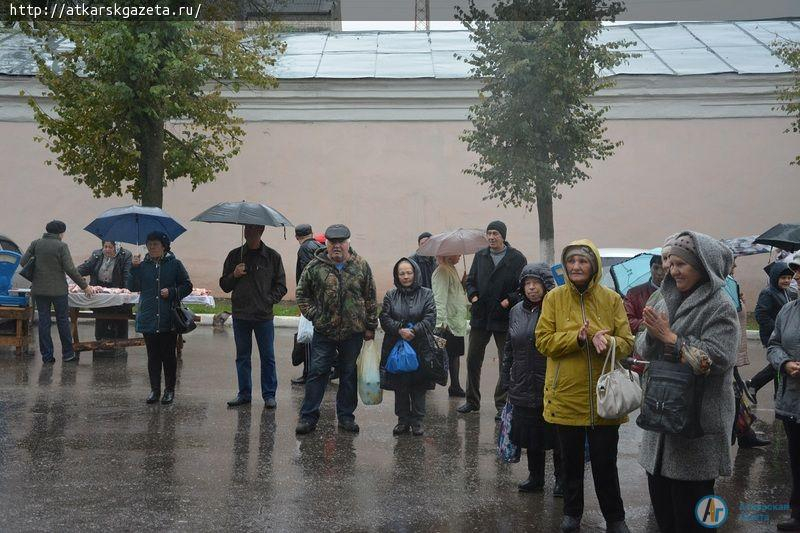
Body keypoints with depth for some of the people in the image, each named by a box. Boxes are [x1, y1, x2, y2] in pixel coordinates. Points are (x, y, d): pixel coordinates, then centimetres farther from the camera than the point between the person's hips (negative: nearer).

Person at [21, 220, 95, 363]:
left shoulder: (36, 244, 3)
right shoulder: (61, 246, -9)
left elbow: (23, 262, 1)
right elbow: (70, 269, -13)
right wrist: (84, 286, -7)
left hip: (39, 289, 4)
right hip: (58, 290, -3)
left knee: (44, 321, 7)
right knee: (63, 321, 7)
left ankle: (47, 355, 8)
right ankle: (68, 354, 12)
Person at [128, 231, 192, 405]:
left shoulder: (174, 264, 0)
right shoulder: (143, 265, 8)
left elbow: (187, 286, 2)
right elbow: (133, 287, 3)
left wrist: (171, 291, -13)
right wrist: (134, 268, -8)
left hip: (169, 320, -2)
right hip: (148, 319, 3)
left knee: (168, 355, 5)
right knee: (153, 355, 8)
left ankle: (169, 390, 14)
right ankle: (154, 389, 15)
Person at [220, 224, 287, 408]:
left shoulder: (272, 257, 2)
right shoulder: (235, 255, 8)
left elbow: (281, 286, 6)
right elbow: (224, 285, 12)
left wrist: (269, 300, -8)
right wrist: (234, 276, -7)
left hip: (264, 316, -2)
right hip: (240, 314, 2)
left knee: (267, 357, 2)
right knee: (242, 357, 9)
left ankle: (269, 395, 11)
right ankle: (244, 394, 19)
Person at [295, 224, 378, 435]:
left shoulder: (361, 266, 2)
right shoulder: (315, 267, -1)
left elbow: (370, 298, 7)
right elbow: (302, 295, 8)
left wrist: (371, 326, 5)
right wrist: (313, 315, -3)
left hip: (353, 332, 1)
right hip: (324, 332, -1)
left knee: (349, 375, 10)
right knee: (317, 373, 0)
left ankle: (346, 416, 21)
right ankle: (308, 417, 8)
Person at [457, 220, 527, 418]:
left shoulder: (517, 258, -3)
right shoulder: (480, 256, 10)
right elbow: (470, 281, 15)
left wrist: (509, 300, -18)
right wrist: (473, 295, -4)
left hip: (504, 319, -4)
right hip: (480, 317, 4)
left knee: (506, 363, 4)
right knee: (473, 360, 8)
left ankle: (502, 405, 14)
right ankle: (472, 401, 22)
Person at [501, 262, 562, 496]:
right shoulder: (516, 312, 9)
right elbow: (509, 351, 15)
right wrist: (507, 383, 14)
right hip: (524, 387, 5)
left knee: (557, 437, 5)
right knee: (531, 436, 14)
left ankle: (561, 479, 21)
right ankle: (535, 477, 28)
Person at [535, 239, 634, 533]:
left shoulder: (611, 299, 0)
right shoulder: (554, 298, -1)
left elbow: (627, 343, -2)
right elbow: (543, 341, -6)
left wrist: (607, 342, -24)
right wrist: (577, 338, -21)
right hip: (566, 395, 1)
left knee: (605, 462, 5)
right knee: (571, 460, 14)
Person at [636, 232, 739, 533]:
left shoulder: (720, 307, -9)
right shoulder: (668, 302, 10)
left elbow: (717, 359, -19)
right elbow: (644, 351, 9)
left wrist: (670, 338, -15)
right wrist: (652, 334, -12)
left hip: (698, 421, -6)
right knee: (660, 496, 12)